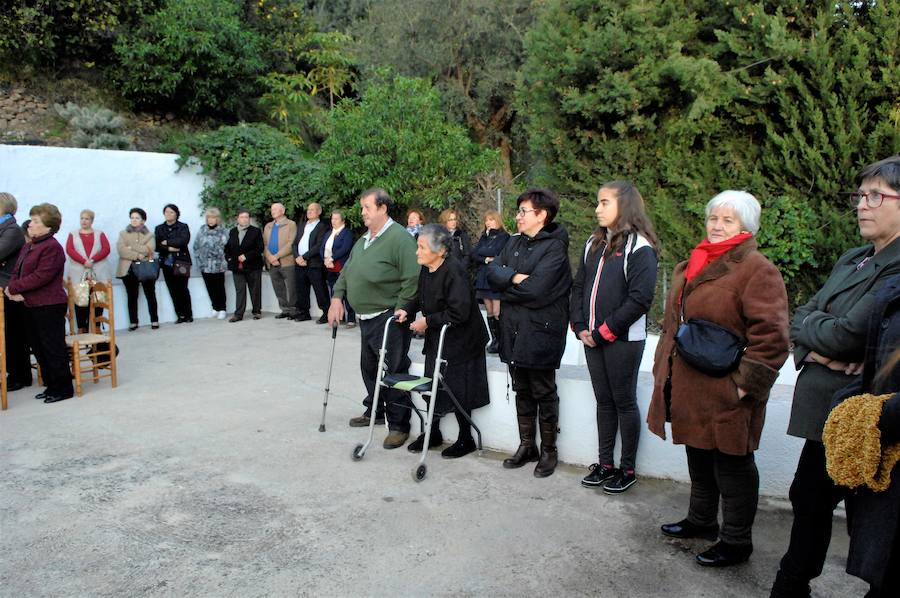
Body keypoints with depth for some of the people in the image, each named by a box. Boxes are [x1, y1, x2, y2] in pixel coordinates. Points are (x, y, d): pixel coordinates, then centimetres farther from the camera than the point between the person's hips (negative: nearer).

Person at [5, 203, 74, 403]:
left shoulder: (52, 247, -15)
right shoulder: (28, 247, 15)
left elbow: (40, 276, -22)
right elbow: (17, 272, 13)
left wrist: (14, 287, -14)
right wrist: (15, 290, -7)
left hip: (49, 306, -10)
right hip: (31, 305, 10)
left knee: (54, 349, -2)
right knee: (39, 348, 15)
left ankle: (63, 389, 8)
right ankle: (51, 386, 25)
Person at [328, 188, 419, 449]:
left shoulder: (399, 238, -15)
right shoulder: (363, 240, 14)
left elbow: (412, 279, -21)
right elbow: (347, 271, 21)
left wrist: (398, 312, -20)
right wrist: (337, 297, 7)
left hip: (389, 319, -9)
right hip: (366, 318, 9)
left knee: (393, 371, -4)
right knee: (369, 367, 20)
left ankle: (398, 425, 7)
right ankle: (374, 410, 38)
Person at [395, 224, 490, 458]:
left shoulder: (453, 272, -24)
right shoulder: (426, 269, 1)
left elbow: (459, 313, -28)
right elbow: (422, 298, 17)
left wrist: (428, 321, -22)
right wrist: (408, 310, -1)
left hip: (460, 341, -8)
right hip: (436, 338, 8)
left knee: (457, 389, 0)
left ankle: (466, 440, 18)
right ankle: (433, 433, 30)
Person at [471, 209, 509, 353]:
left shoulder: (504, 237, -2)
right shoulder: (484, 236, 18)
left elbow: (496, 252, -14)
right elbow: (474, 254, 7)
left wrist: (481, 253, -1)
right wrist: (486, 259, -8)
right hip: (483, 278, 6)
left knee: (497, 312, -11)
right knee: (489, 312, 5)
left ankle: (500, 341, -4)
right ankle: (494, 340, 11)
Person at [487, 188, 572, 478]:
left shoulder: (555, 247, -12)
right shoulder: (515, 242, 12)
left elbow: (535, 289, -21)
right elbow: (492, 271, 2)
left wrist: (505, 288, -7)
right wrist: (515, 277, -15)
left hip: (540, 332, -7)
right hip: (513, 330, 7)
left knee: (544, 394, 6)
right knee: (522, 391, 15)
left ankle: (548, 451, 19)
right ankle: (526, 446, 28)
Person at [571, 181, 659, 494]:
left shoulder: (639, 247, -10)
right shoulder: (594, 244, 11)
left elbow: (640, 299, -17)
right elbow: (578, 286, 12)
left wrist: (603, 333, -15)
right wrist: (580, 326, -1)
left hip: (623, 340, -6)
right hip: (593, 338, 6)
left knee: (624, 402, 4)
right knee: (603, 401, 13)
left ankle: (627, 469, 17)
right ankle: (605, 464, 25)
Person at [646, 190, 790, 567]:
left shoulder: (756, 270, -13)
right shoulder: (690, 267, 13)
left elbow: (770, 335, -19)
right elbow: (672, 323, 21)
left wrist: (746, 384, -20)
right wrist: (665, 369, 17)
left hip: (724, 393, -8)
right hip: (689, 390, 8)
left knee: (731, 465, 6)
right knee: (699, 459, 21)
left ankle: (736, 542, 21)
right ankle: (701, 521, 39)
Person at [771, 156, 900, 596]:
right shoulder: (852, 260, 10)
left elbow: (848, 334, -24)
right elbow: (800, 318, 9)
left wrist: (811, 325, -4)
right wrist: (816, 348, -11)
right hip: (826, 409, 8)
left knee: (813, 501, 5)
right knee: (808, 499, 18)